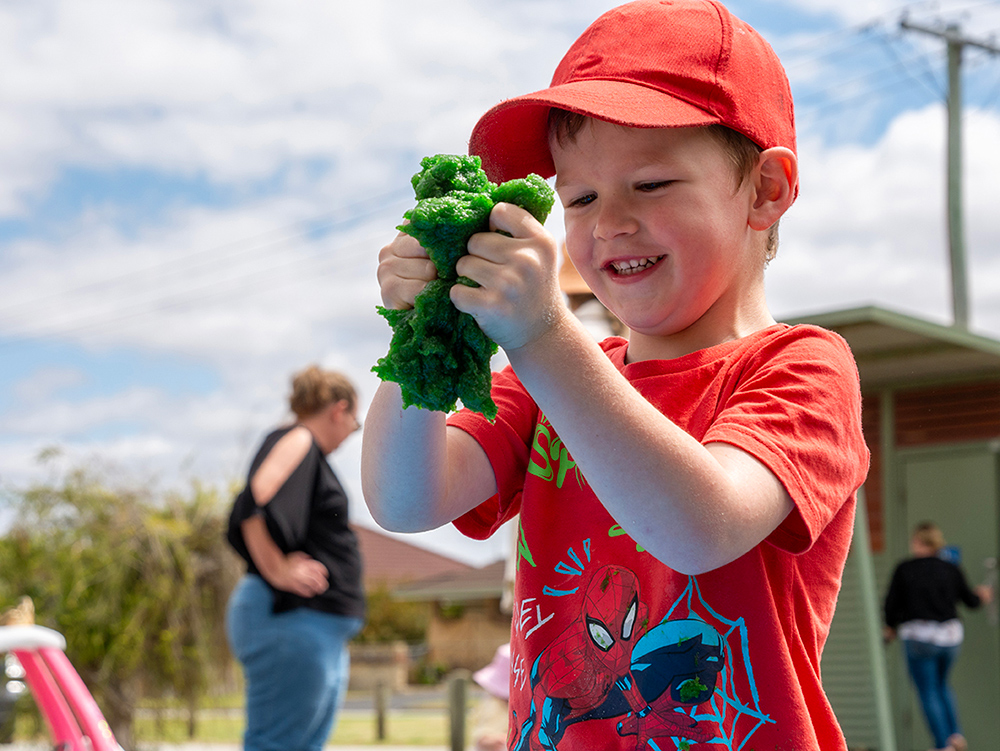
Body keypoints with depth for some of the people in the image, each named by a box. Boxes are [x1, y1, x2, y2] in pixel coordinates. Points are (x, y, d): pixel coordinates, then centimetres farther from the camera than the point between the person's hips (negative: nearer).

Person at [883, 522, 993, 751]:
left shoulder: (904, 569, -6)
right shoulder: (951, 569, 3)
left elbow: (891, 603, -3)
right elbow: (970, 600, 15)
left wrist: (890, 628, 17)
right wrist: (981, 595, 39)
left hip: (919, 636, -4)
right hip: (950, 636, 4)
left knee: (928, 692, 5)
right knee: (941, 685, 25)